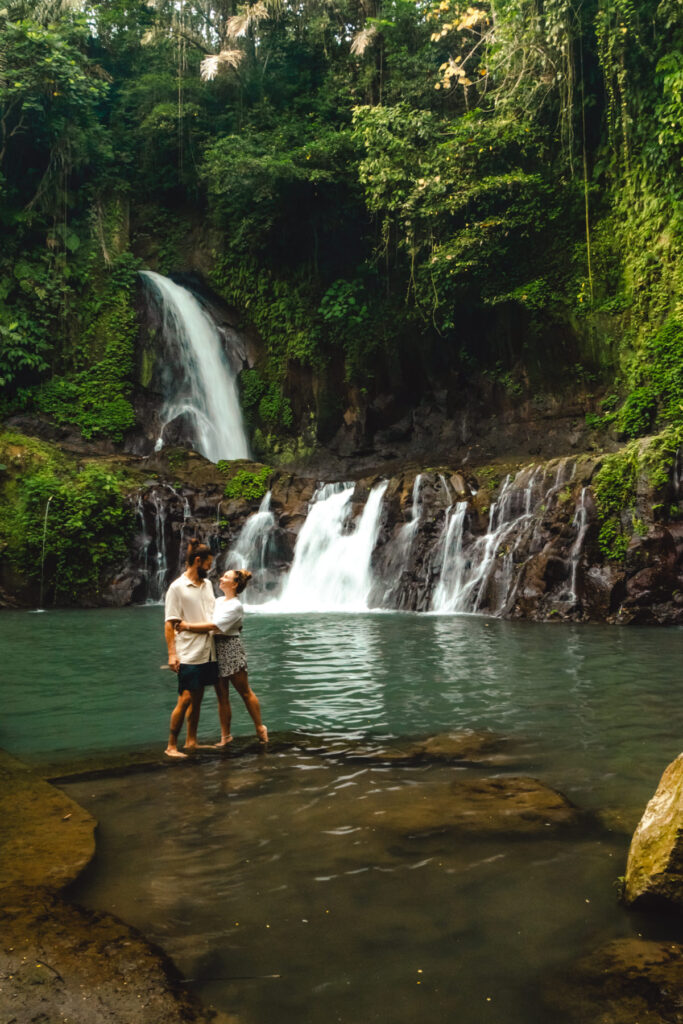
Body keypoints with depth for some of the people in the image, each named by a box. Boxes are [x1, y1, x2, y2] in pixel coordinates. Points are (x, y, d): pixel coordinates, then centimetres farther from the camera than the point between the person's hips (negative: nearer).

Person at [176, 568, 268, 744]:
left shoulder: (235, 606, -13)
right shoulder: (218, 601, 13)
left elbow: (213, 626, -21)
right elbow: (209, 624, 8)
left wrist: (188, 626, -19)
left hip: (231, 649, -7)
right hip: (216, 649, 7)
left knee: (245, 693, 4)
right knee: (222, 697, 9)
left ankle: (260, 728, 18)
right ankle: (225, 736, 16)